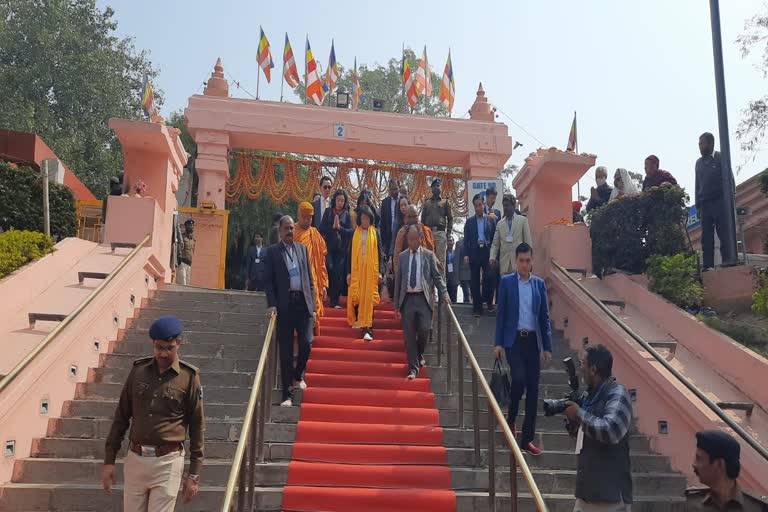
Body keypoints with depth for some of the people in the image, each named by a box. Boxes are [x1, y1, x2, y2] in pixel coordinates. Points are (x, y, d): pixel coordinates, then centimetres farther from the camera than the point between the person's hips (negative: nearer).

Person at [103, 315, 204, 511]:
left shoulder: (189, 377, -5)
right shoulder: (138, 370, 3)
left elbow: (197, 426, -1)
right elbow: (121, 416, 10)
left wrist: (194, 474, -2)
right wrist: (109, 460, 8)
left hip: (167, 462, -3)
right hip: (135, 458, 3)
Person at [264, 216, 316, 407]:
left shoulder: (302, 248, 13)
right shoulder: (272, 251, 4)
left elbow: (309, 279, 12)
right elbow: (269, 281, 1)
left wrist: (312, 305, 7)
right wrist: (271, 304, -11)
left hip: (303, 302, 2)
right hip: (284, 305, -2)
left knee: (306, 344, -8)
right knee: (286, 351, 2)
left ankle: (298, 375, 23)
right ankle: (287, 394, 9)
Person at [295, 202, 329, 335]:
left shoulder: (315, 235, 11)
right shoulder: (292, 233, 0)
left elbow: (321, 262, 12)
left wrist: (324, 284, 8)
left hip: (313, 284, 3)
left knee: (314, 316, 5)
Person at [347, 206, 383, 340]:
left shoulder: (375, 233, 4)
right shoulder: (355, 233, 7)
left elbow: (379, 253, 3)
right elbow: (350, 253, 7)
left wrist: (379, 272, -4)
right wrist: (349, 273, 2)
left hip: (371, 269, -1)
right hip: (357, 269, 1)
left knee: (369, 298, -3)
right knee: (356, 296, -2)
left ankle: (368, 328, -2)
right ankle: (358, 319, 22)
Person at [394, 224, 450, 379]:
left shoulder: (429, 255, 5)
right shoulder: (402, 256, 9)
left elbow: (437, 276, 5)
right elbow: (398, 280, 10)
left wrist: (444, 294, -11)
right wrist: (396, 305, 8)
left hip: (424, 298, -1)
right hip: (407, 299, 1)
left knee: (424, 329, -11)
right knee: (409, 335, 0)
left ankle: (420, 355, 20)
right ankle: (413, 368, 9)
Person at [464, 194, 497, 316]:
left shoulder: (491, 220, 9)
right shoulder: (469, 221, 11)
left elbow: (495, 238, 6)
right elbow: (466, 239, 6)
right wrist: (466, 254, -4)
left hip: (487, 252, -1)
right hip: (474, 252, 1)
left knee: (489, 277, -14)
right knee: (475, 280, 3)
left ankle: (488, 301, 7)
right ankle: (477, 306, 10)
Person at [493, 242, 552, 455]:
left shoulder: (539, 284, 7)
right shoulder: (506, 282, 1)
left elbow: (544, 317, 8)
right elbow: (501, 314, 1)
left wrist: (547, 347, 3)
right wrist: (498, 343, -5)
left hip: (533, 341, 3)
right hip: (514, 340, -3)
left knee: (533, 389, 3)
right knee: (519, 379, -19)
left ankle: (527, 439, 12)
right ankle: (510, 419, 10)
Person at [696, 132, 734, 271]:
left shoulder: (721, 158, 4)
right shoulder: (699, 162, 17)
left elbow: (729, 179, 0)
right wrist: (698, 206, 11)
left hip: (719, 202, -4)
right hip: (705, 205, 4)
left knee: (724, 236, -7)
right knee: (706, 239, 0)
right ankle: (708, 267, 0)